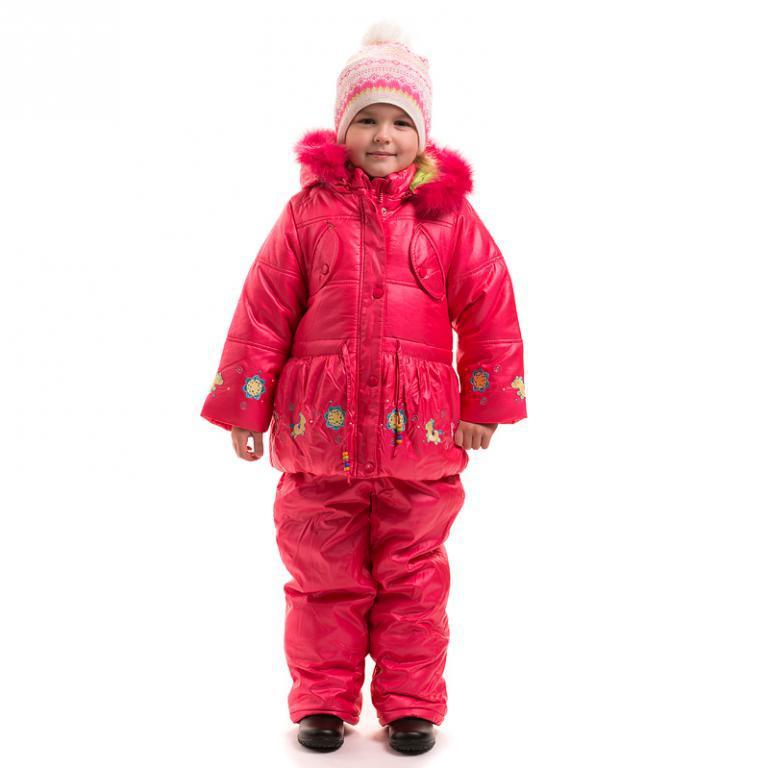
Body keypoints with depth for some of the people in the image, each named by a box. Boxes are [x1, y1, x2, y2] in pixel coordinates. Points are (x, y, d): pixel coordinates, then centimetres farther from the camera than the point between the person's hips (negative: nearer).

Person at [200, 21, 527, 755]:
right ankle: (324, 701, 26)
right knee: (324, 576, 10)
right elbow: (264, 310, 2)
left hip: (420, 433, 0)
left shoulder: (448, 213, 1)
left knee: (412, 577, 11)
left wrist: (485, 404, 1)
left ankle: (410, 705, 26)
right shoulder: (310, 210, 0)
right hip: (320, 429, 0)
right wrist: (245, 408, 3)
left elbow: (490, 307, 4)